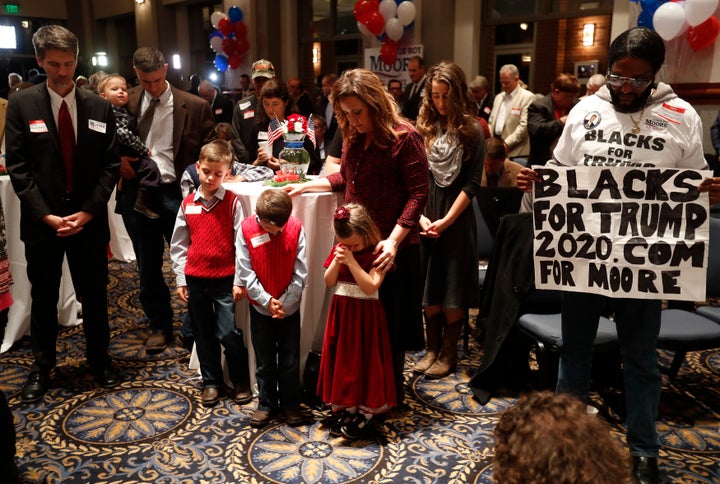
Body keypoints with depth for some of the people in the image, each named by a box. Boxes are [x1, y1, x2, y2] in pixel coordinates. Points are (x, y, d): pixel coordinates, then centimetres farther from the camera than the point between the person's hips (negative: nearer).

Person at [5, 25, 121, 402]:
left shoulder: (99, 108, 2)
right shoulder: (21, 104, -2)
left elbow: (110, 165, 0)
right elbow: (17, 166, -4)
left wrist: (88, 212, -9)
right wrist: (46, 216, -13)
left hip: (89, 219, 1)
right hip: (42, 220, -1)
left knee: (95, 296, 11)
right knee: (43, 299, 12)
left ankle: (99, 359, 29)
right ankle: (41, 367, 29)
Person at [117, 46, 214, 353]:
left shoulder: (193, 106, -3)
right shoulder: (124, 103, 4)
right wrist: (119, 160, -4)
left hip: (175, 192, -2)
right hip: (136, 191, 3)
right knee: (148, 266, 12)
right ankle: (159, 326, 29)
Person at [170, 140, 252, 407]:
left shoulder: (232, 202, -7)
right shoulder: (188, 204, 3)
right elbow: (178, 245, 8)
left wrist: (240, 281, -8)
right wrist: (180, 280, 6)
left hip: (225, 279, -3)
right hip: (195, 279, 4)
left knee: (228, 334, -4)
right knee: (204, 335, 13)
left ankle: (241, 381, 17)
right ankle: (211, 382, 29)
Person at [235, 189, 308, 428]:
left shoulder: (296, 228, -13)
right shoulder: (246, 229, -12)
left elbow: (300, 273, -11)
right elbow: (245, 272, -11)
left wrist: (284, 302, -15)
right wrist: (266, 300, -17)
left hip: (289, 307, 0)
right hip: (260, 307, 0)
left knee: (290, 361, 12)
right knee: (264, 361, 13)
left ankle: (291, 403, 28)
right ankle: (266, 403, 29)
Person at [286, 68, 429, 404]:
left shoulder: (404, 137, -13)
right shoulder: (354, 137, 8)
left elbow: (417, 194, -16)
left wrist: (394, 240, -25)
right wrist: (305, 185, 11)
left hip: (391, 248, -6)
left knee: (388, 321, 8)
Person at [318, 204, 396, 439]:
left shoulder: (376, 253, -13)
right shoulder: (339, 250, 5)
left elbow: (370, 286, -22)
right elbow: (329, 282, 3)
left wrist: (351, 262, -25)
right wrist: (337, 261, -13)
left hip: (365, 316, -6)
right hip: (341, 312, 6)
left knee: (364, 362, 1)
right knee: (340, 360, 10)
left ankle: (365, 412, 13)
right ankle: (343, 407, 24)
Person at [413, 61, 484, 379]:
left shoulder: (472, 131, -1)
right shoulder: (423, 128, 5)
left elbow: (472, 182, -5)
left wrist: (447, 219, -12)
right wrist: (421, 216, -9)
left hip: (457, 218, -2)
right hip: (424, 217, 3)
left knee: (454, 286, 4)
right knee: (428, 285, 9)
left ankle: (448, 353, 16)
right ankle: (432, 348, 22)